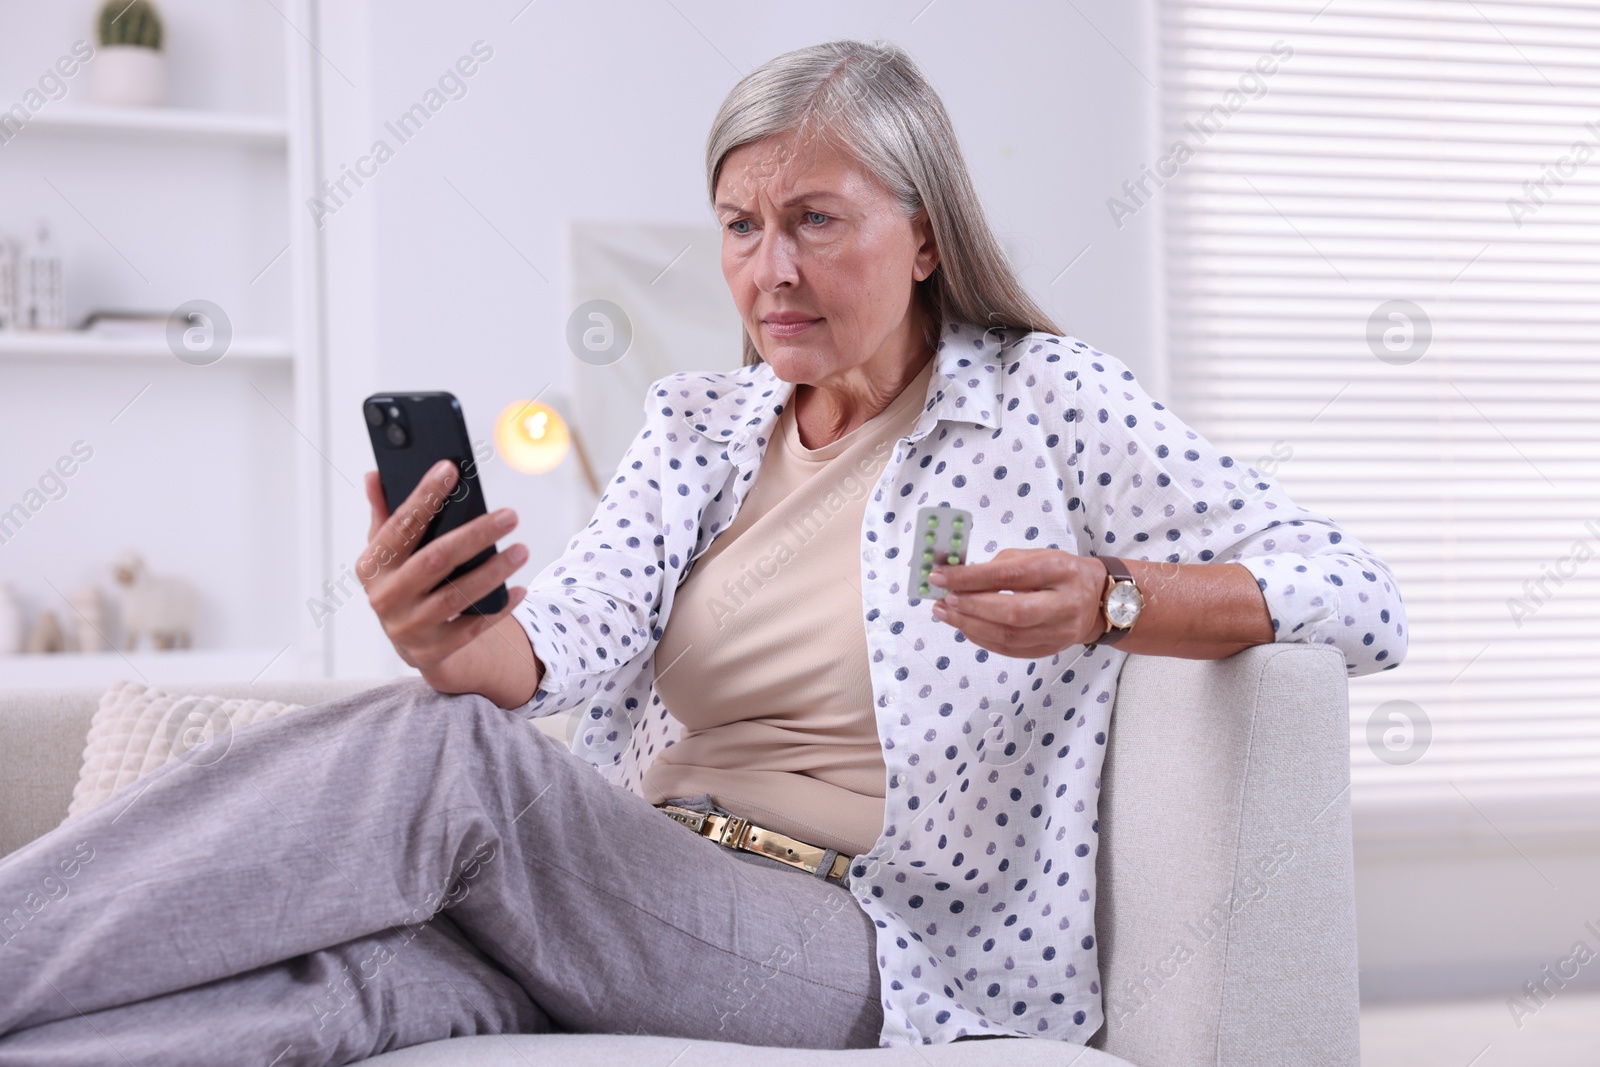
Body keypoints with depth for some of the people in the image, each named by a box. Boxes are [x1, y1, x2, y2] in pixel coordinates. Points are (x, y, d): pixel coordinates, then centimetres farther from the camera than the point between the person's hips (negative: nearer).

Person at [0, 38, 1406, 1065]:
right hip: (619, 905, 5)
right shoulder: (697, 420, 18)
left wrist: (1107, 602, -21)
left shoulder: (1049, 403, 4)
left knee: (438, 753, -29)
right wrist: (452, 640, -27)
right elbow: (578, 627, -2)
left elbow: (1366, 605, -1)